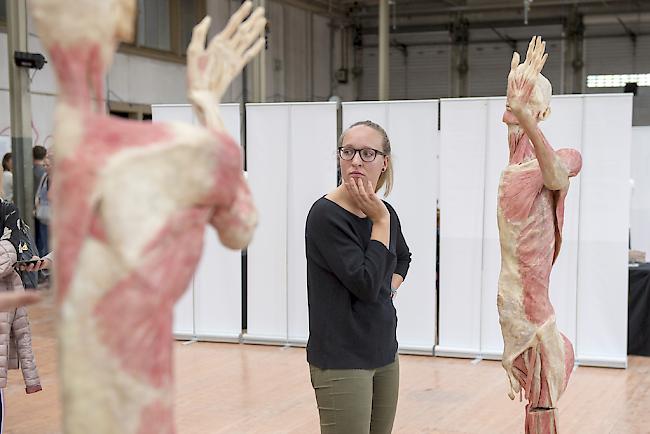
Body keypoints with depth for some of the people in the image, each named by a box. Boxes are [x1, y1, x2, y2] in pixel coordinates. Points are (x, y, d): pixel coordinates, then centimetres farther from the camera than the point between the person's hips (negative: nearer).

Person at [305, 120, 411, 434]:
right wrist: (380, 222, -15)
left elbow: (402, 257, 28)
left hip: (384, 354, 7)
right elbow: (365, 284, -20)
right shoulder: (326, 215, -14)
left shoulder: (384, 212, 6)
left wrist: (391, 286, 9)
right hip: (341, 359, -7)